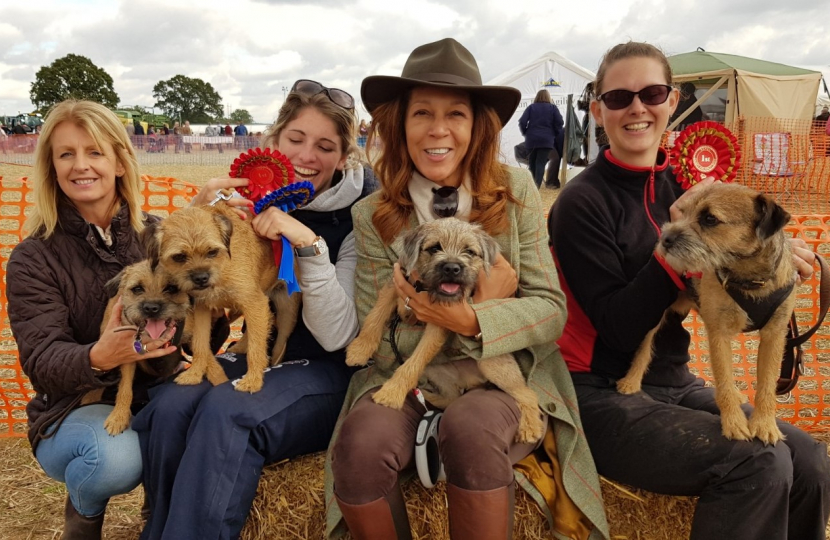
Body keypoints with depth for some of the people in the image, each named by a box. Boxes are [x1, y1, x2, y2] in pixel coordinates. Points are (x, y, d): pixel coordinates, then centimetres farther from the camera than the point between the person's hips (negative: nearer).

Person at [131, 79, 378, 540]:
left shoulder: (358, 214, -9)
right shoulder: (251, 199, 1)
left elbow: (336, 337, -17)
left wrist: (309, 243, -29)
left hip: (330, 372, -4)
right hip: (258, 358, 4)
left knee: (226, 411, -32)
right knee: (170, 406, -26)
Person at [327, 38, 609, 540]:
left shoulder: (516, 191, -1)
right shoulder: (372, 216, -1)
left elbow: (552, 309, -4)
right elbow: (380, 342, -3)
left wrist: (472, 319, -25)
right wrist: (486, 301, -13)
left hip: (506, 376, 0)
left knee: (471, 426, -34)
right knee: (362, 441, -30)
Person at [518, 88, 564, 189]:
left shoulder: (531, 107, 7)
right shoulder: (553, 107, 6)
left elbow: (522, 122, -3)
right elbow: (559, 123, -2)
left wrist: (525, 133, 12)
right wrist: (555, 134, 12)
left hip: (531, 139, 1)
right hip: (546, 139, -1)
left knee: (532, 162, 11)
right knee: (541, 163, -5)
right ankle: (536, 185, -17)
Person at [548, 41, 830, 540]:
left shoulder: (682, 185, 5)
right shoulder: (582, 202, -13)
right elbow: (618, 327, -18)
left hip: (675, 383, 6)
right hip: (604, 396, -6)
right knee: (759, 465, -21)